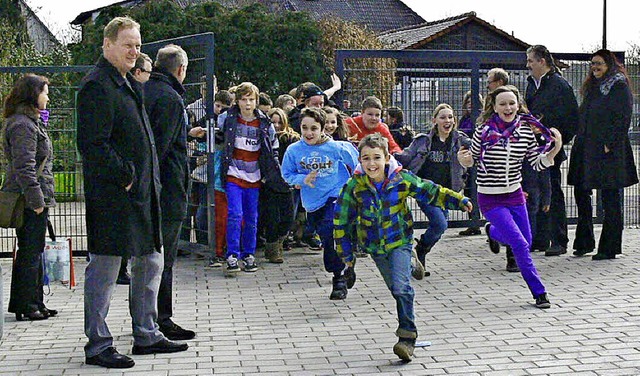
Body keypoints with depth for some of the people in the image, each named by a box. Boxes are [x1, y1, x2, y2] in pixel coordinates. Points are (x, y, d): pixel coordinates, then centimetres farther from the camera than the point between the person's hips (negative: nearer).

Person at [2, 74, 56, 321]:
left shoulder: (31, 122, 18)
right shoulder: (22, 125, -15)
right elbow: (24, 167, -21)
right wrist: (36, 200, -21)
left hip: (34, 200, 10)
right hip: (30, 201, -10)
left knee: (34, 251, 14)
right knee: (29, 252, -4)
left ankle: (35, 303, 22)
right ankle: (25, 306, 2)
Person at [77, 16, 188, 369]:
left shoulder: (130, 84, 18)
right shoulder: (96, 86, -13)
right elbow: (93, 144, -21)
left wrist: (149, 178, 15)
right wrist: (125, 177, -18)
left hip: (142, 193, 10)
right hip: (111, 196, -10)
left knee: (150, 263, 16)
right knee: (104, 268, -1)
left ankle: (146, 335, 27)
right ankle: (97, 345, 8)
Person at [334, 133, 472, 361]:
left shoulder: (402, 179, -14)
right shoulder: (355, 186, -13)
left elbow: (431, 192, -5)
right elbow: (341, 220, -3)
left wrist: (459, 201, -15)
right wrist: (346, 252, 1)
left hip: (400, 241, -2)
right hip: (375, 246, 2)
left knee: (401, 287, -17)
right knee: (396, 289, 11)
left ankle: (407, 336, -6)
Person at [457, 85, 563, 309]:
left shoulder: (526, 131, -2)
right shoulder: (484, 130, -12)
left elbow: (538, 164, 3)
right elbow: (472, 160, 1)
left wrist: (555, 149, -14)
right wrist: (464, 160, -21)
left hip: (515, 195, 5)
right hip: (490, 199, -5)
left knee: (526, 242, 16)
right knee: (520, 245, -12)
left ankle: (492, 232, 47)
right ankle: (539, 293, 2)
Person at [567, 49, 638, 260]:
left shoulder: (619, 88, -6)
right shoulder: (592, 87, 17)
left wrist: (610, 144, -18)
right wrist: (579, 143, 12)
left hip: (608, 152, -8)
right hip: (586, 150, 8)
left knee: (610, 199, -2)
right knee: (581, 192, 9)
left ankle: (609, 248, 3)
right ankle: (584, 243, 20)